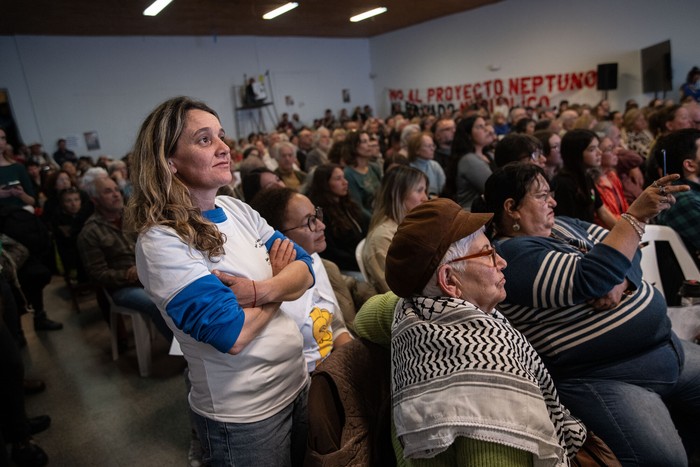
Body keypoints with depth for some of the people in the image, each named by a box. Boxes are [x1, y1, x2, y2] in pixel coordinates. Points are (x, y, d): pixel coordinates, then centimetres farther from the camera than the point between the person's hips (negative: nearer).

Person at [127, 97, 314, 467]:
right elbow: (232, 334, -27)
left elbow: (304, 271, -3)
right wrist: (280, 281, -11)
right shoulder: (160, 242, -21)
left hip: (298, 382, 7)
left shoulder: (237, 209, -1)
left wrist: (257, 290, -23)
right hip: (243, 413, -6)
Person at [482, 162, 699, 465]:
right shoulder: (511, 254, -16)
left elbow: (626, 253, 7)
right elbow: (591, 279, -25)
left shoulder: (565, 226, 12)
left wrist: (618, 283, -14)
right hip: (603, 377, -9)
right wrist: (637, 215, -22)